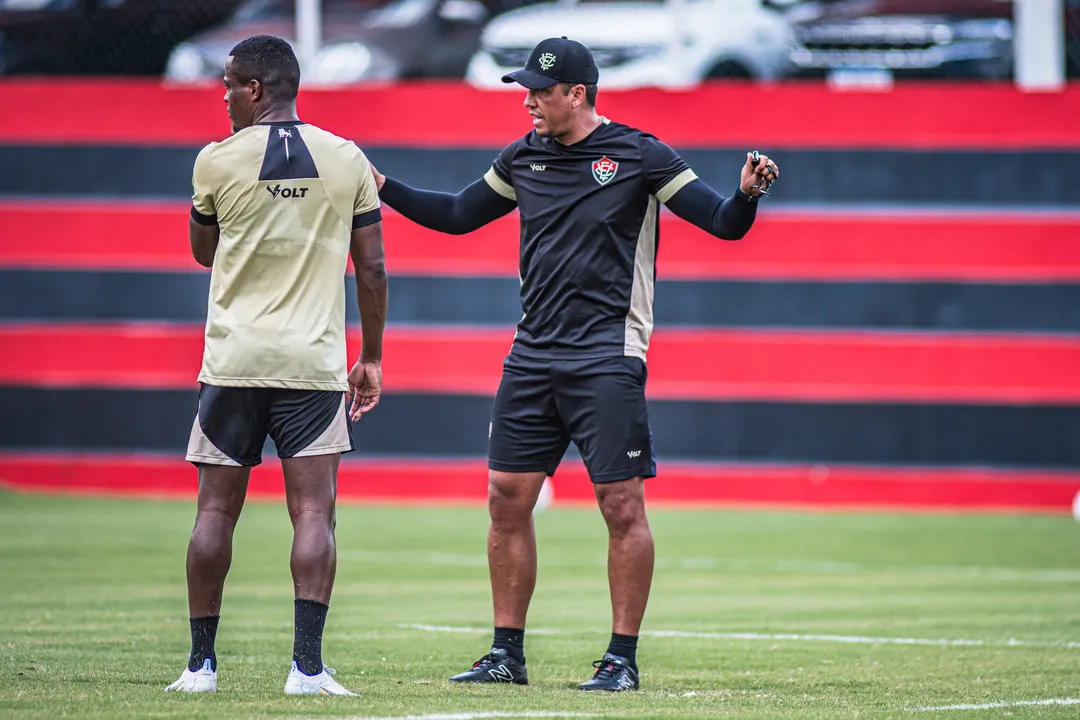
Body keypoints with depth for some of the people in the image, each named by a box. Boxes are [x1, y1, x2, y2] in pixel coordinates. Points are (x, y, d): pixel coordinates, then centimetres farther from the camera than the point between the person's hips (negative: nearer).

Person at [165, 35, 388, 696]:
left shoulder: (217, 161, -1)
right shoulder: (347, 160, 3)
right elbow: (372, 269, 5)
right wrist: (372, 359, 13)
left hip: (233, 361, 0)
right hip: (314, 362, 0)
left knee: (217, 509, 8)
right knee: (314, 511, -3)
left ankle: (202, 662, 11)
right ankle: (308, 665, -12)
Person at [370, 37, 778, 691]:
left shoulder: (639, 156, -6)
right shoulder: (524, 158, 10)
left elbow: (724, 224, -9)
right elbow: (459, 215, 23)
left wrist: (747, 194, -30)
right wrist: (382, 187, 14)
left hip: (607, 360, -6)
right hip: (532, 359, 6)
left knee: (622, 504, -6)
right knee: (508, 498, 4)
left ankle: (623, 659, 1)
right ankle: (507, 655, 12)